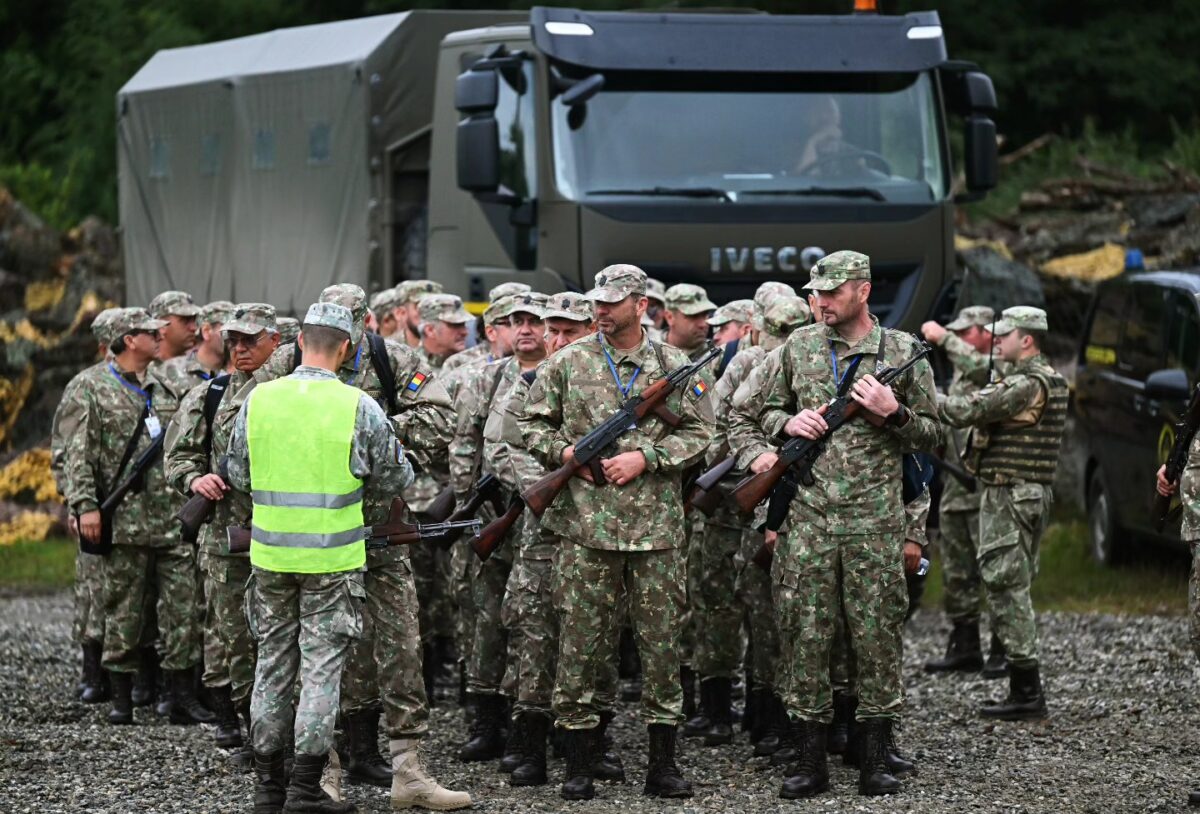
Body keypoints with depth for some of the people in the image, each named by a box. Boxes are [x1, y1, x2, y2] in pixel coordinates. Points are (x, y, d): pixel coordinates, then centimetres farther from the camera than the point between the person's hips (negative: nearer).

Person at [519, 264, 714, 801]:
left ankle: (663, 766, 11)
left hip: (656, 527, 1)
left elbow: (698, 434, 4)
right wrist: (564, 452, -9)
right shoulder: (567, 364, 6)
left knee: (662, 642, 3)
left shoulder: (675, 367, 7)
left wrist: (645, 457, -9)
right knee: (582, 645, 0)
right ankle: (579, 766, 7)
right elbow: (532, 424, 10)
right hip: (586, 526, -1)